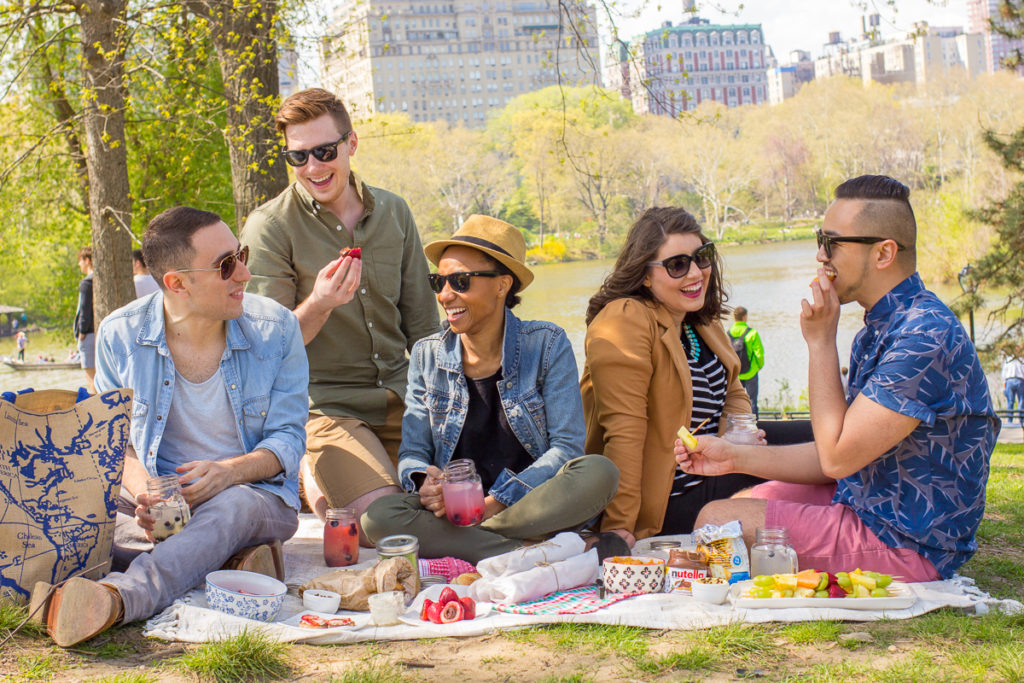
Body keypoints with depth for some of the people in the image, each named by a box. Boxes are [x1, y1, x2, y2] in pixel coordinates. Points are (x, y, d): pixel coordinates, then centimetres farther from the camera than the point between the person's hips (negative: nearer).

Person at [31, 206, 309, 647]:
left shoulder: (275, 327, -4)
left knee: (233, 508, -41)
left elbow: (287, 440, -2)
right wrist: (141, 487, -21)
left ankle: (118, 598, -65)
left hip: (253, 492, -2)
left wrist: (230, 471, -25)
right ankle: (234, 556, -34)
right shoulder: (120, 334, -3)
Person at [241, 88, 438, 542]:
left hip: (400, 397, 5)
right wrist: (318, 305, -28)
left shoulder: (393, 212, 7)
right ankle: (317, 487, 8)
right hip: (324, 405, -5)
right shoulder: (269, 228, -8)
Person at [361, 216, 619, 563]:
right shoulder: (427, 355, 7)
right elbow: (412, 453, 7)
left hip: (533, 506, -2)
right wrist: (424, 480, -20)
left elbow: (566, 445, -8)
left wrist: (496, 502, -20)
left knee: (597, 472, -31)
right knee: (379, 515, -28)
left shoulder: (547, 345, -1)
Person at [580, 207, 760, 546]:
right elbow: (624, 430, -23)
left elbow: (733, 394, 22)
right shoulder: (625, 321, -18)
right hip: (671, 503, -9)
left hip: (710, 478, 9)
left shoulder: (702, 321, 11)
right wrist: (619, 526, -27)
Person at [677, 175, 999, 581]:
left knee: (719, 521, -13)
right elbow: (841, 455, 11)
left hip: (906, 547, -10)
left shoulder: (926, 335, -24)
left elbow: (837, 457, -24)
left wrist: (820, 341, -18)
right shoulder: (880, 328, 10)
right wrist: (736, 458, 6)